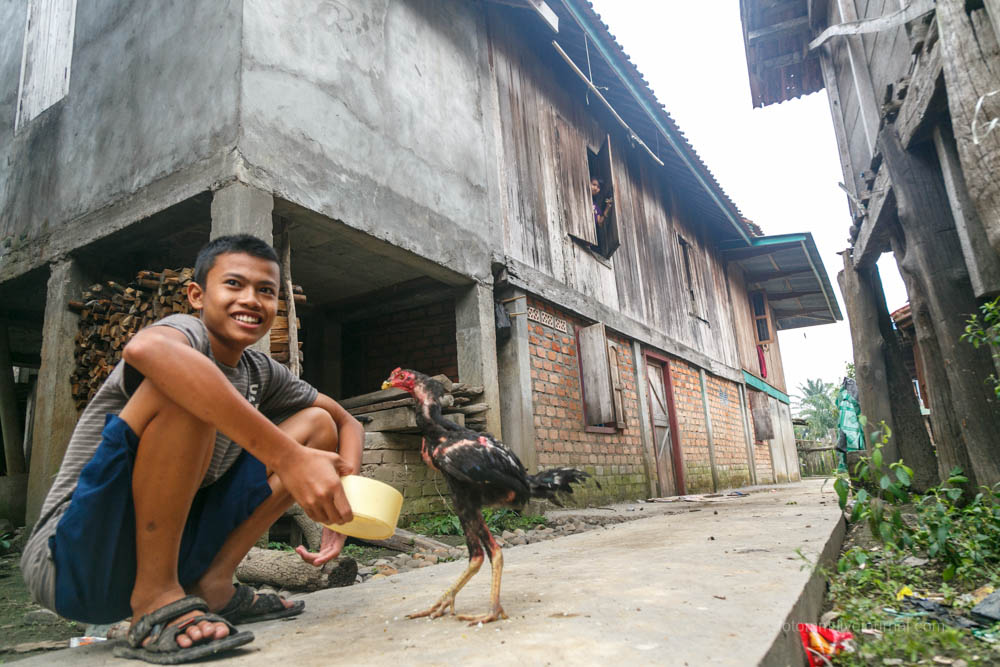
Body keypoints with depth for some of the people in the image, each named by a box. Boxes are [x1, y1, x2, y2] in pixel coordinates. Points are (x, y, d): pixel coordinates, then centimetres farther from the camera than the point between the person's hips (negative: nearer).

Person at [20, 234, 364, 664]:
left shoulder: (262, 374, 7)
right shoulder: (188, 332, -13)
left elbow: (346, 423, 15)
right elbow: (147, 348, -40)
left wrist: (341, 501, -6)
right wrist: (286, 457, -44)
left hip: (168, 549, 7)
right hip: (73, 563, -7)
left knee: (317, 424, 4)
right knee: (183, 382, -28)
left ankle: (213, 584, -2)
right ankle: (155, 601, -20)